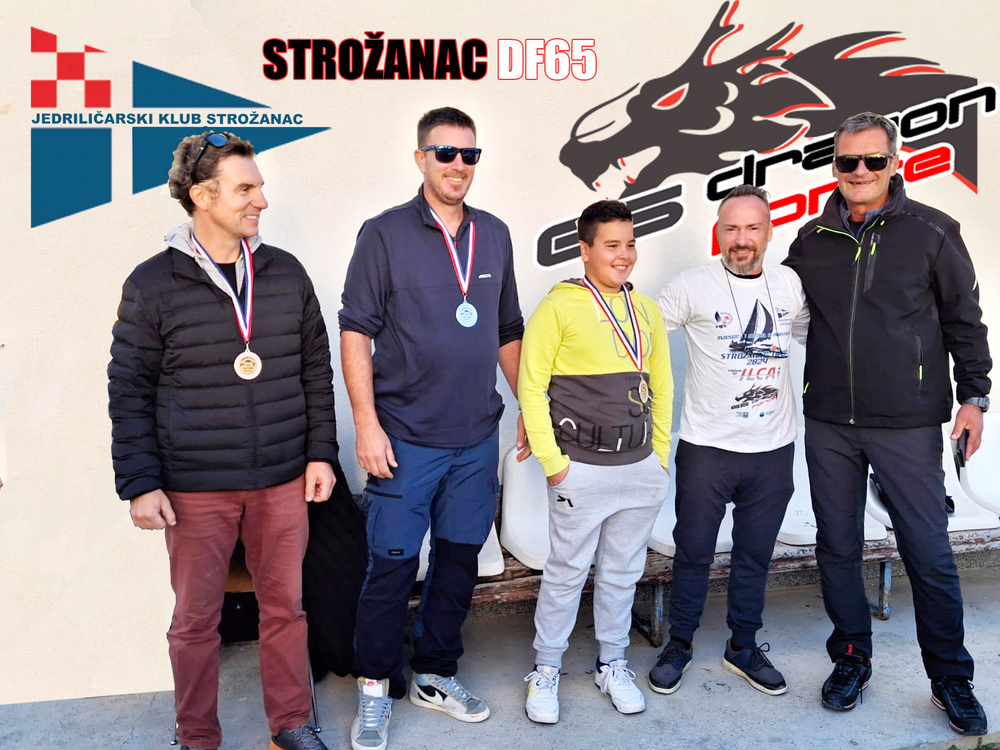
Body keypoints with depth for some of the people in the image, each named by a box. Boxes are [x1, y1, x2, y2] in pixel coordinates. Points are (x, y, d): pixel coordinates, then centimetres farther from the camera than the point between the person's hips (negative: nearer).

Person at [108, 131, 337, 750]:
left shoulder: (286, 273, 5)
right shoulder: (152, 284, -3)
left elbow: (316, 370, 10)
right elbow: (129, 391, -1)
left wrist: (321, 452, 6)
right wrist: (139, 483, -5)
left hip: (283, 481, 3)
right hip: (195, 489, -2)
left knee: (285, 606, 12)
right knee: (196, 618, 10)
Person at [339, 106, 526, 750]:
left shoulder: (495, 234, 10)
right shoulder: (385, 233, -4)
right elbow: (356, 332, -7)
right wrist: (367, 425, -13)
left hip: (478, 438, 5)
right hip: (406, 439, -4)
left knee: (460, 559, 13)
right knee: (393, 565, 2)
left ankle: (436, 676, 31)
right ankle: (376, 688, 22)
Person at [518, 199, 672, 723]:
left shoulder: (645, 310, 10)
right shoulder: (559, 308, -7)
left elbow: (661, 387, 15)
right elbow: (531, 386, -8)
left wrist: (660, 456, 11)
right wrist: (551, 460, -11)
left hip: (641, 469, 5)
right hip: (582, 471, -5)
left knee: (623, 573, 15)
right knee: (567, 574, 5)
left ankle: (613, 665, 33)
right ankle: (545, 670, 23)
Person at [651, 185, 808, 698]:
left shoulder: (789, 285, 5)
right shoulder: (693, 287, -8)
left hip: (773, 448, 4)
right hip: (707, 445, -3)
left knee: (755, 554, 15)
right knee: (694, 551, 9)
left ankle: (743, 647, 34)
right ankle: (679, 645, 28)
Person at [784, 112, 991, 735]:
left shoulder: (931, 232, -1)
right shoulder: (812, 240, 6)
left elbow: (964, 320, 4)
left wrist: (974, 396, 0)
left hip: (908, 425, -3)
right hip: (828, 425, 3)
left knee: (930, 554, 3)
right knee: (838, 548, 11)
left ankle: (952, 680, 23)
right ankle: (852, 661, 29)